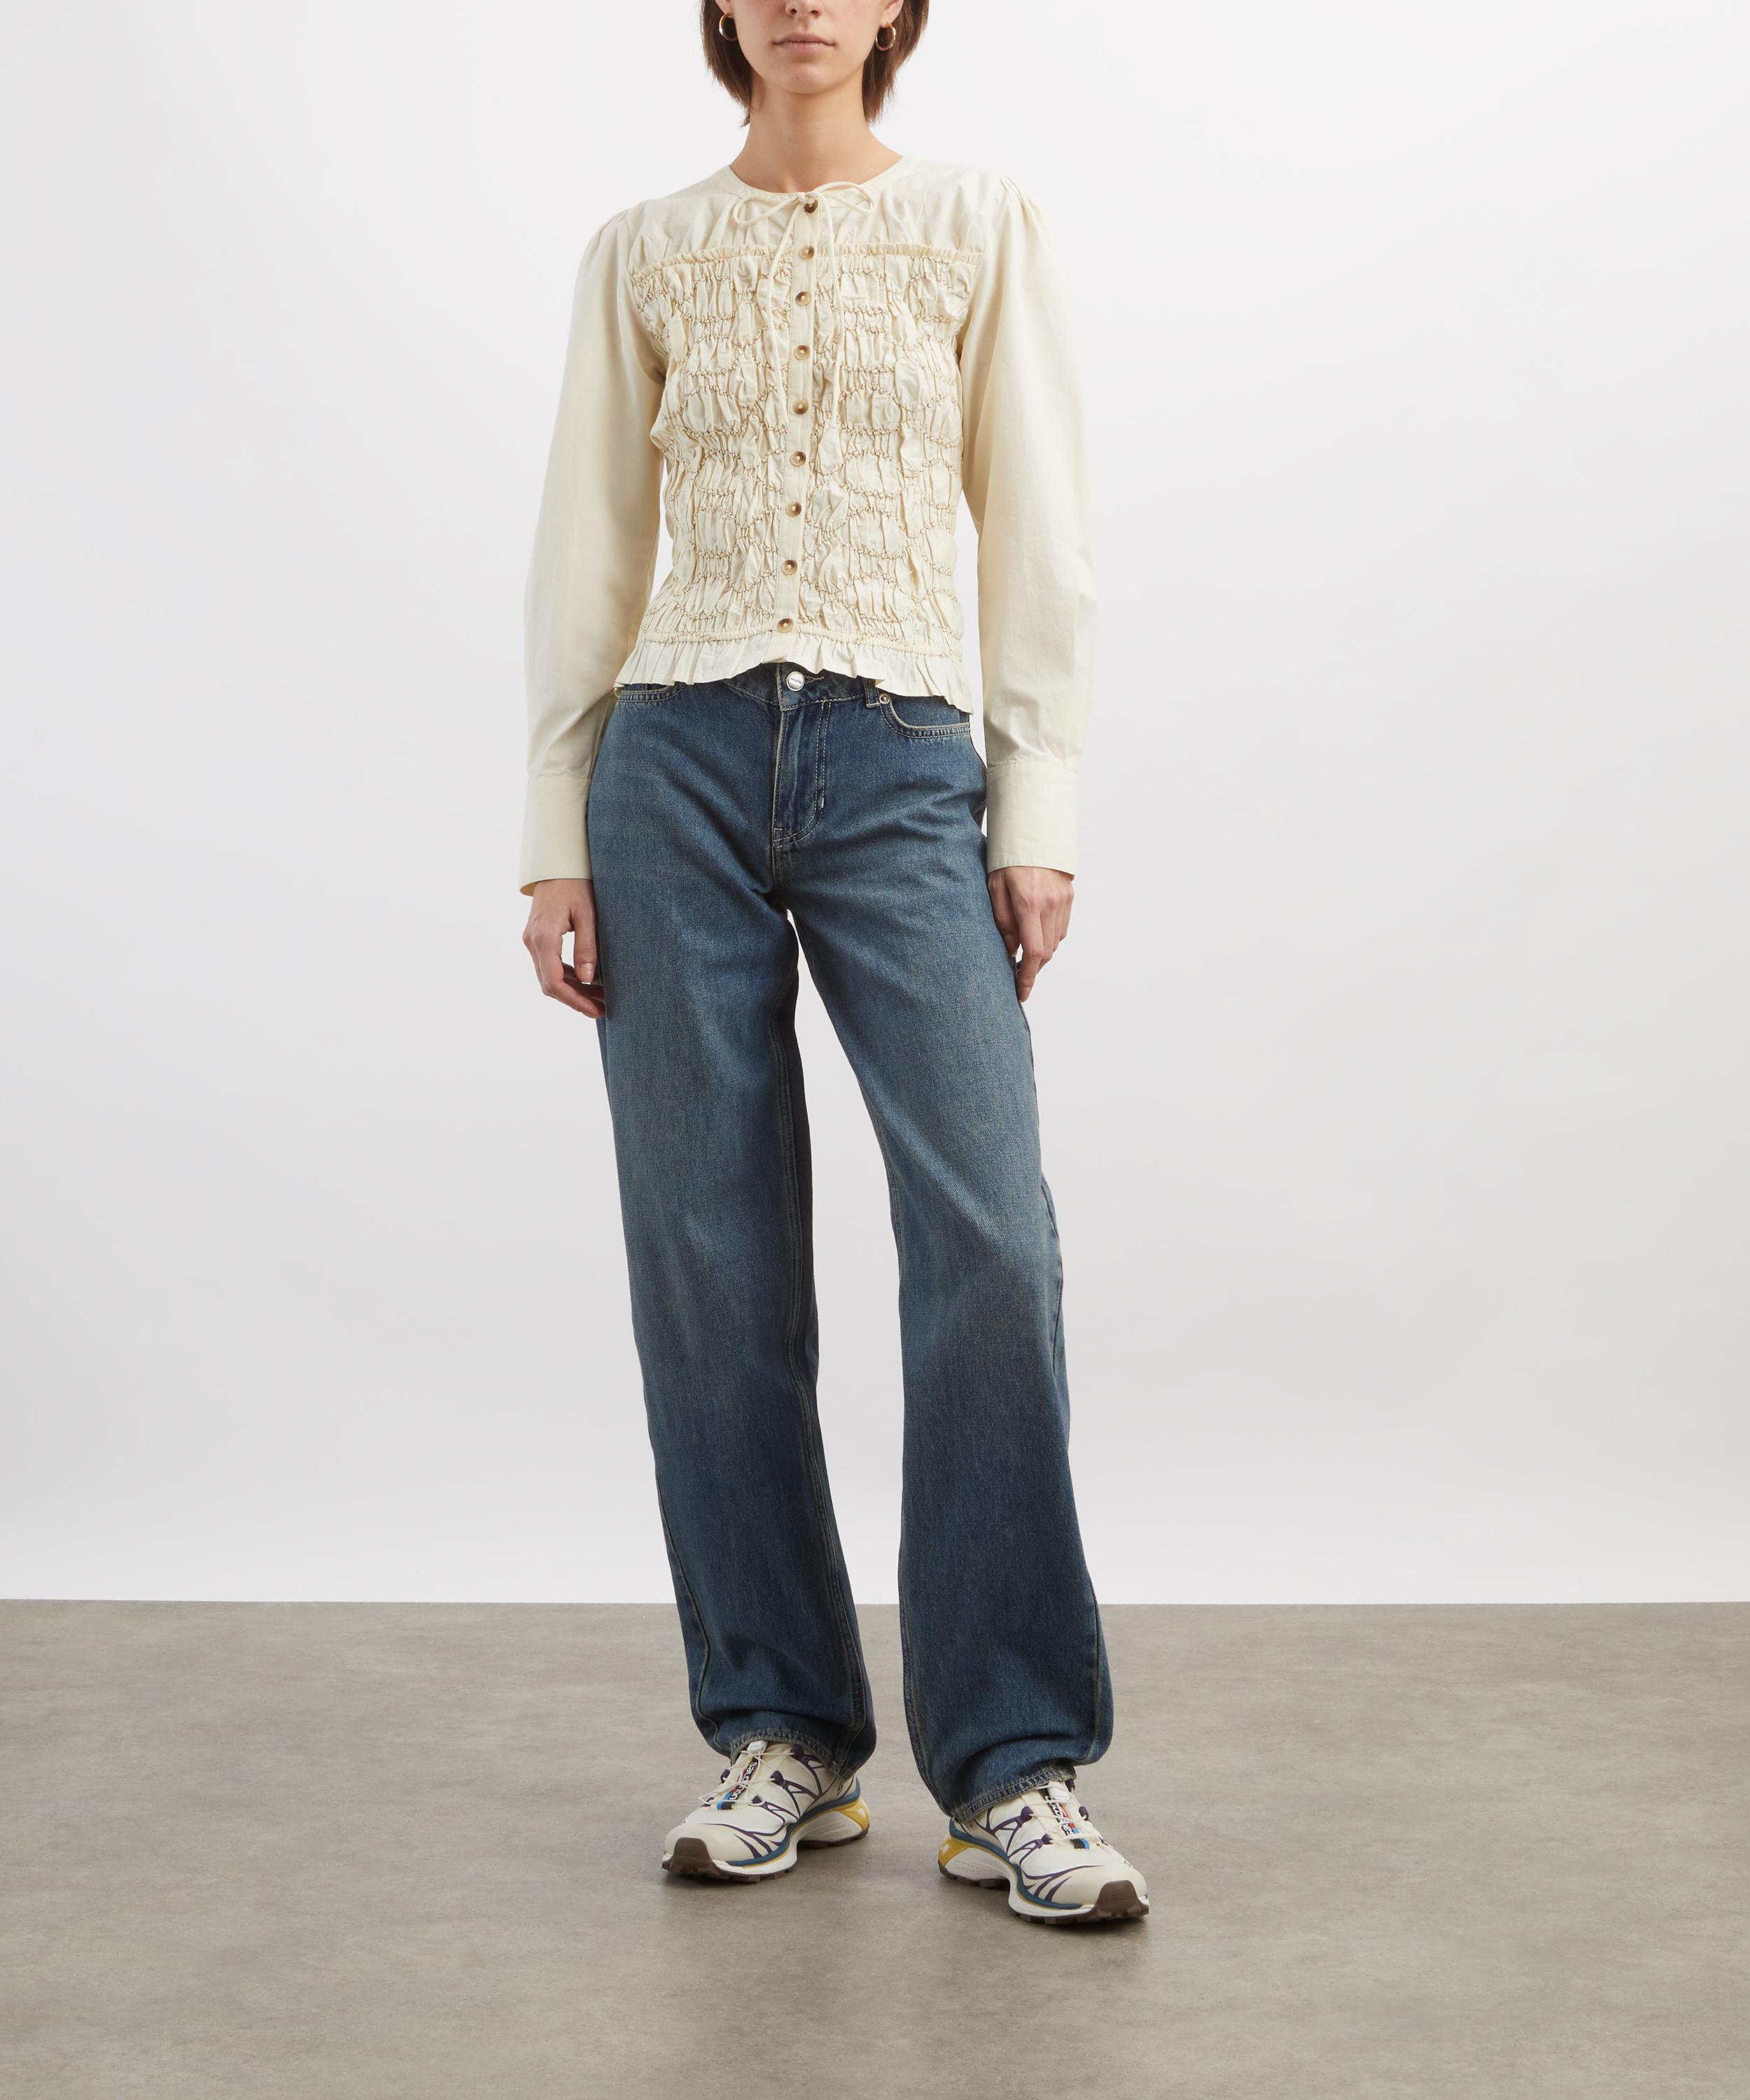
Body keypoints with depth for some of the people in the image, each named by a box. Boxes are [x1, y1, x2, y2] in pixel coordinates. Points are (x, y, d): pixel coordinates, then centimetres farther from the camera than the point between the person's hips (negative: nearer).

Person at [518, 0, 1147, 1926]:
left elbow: (1037, 538, 6)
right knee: (712, 1269, 1)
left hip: (905, 770, -1)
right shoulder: (642, 255, 12)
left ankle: (1017, 1769, -3)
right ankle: (782, 1736, 14)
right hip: (680, 763, 2)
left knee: (988, 1244, -14)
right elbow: (585, 555, 11)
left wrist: (1041, 809, -3)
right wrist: (554, 838, 5)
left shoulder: (983, 229, 9)